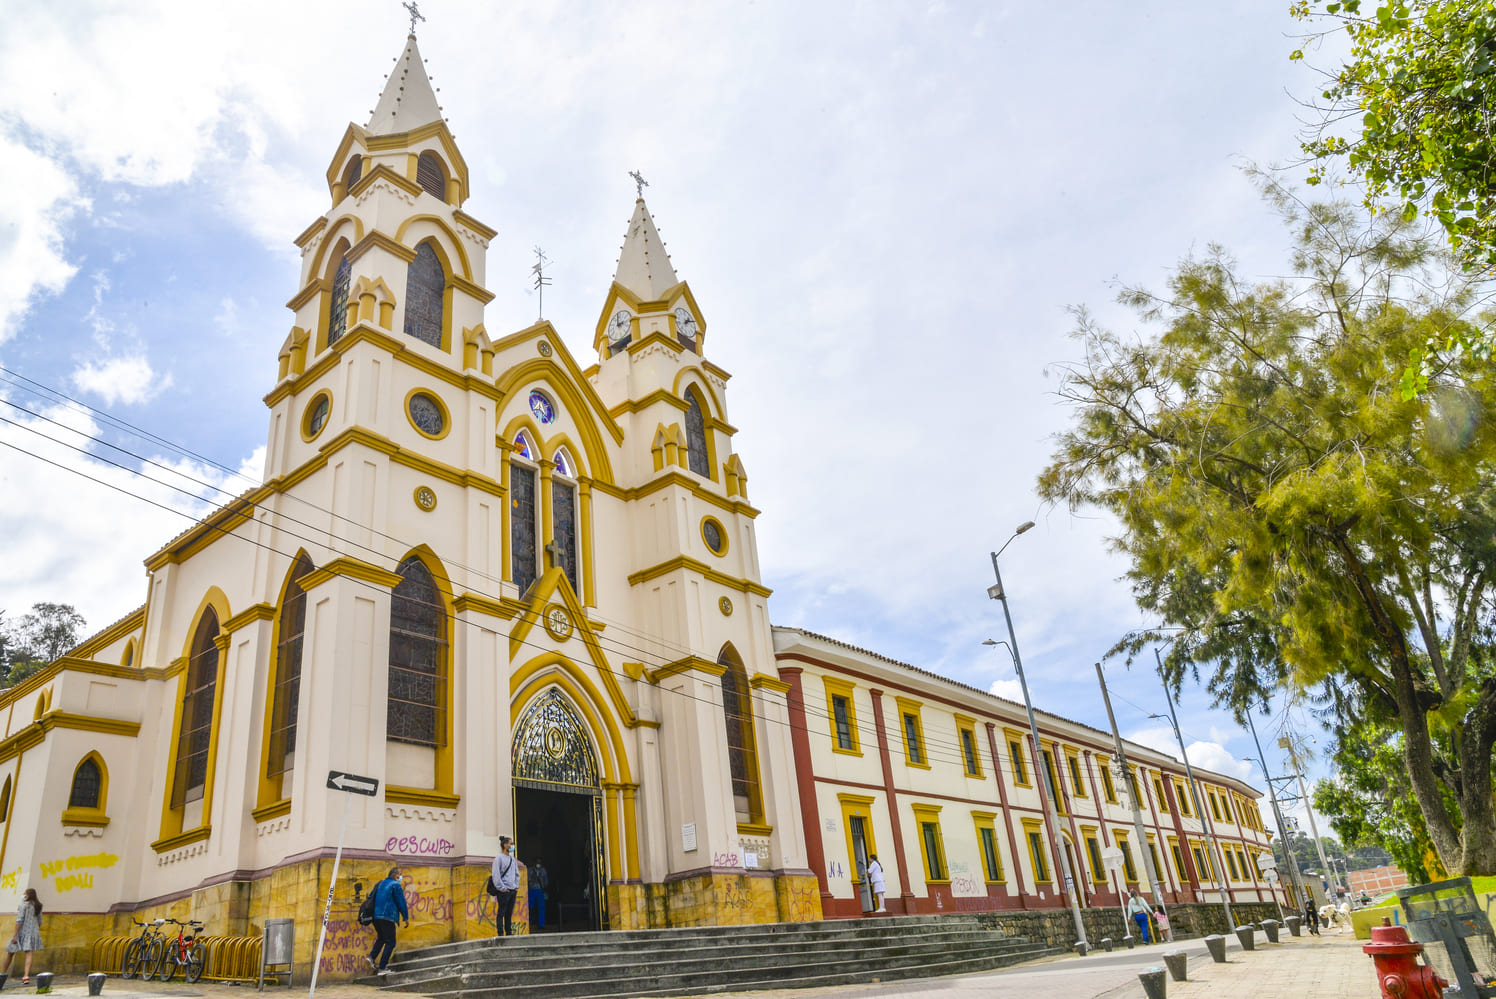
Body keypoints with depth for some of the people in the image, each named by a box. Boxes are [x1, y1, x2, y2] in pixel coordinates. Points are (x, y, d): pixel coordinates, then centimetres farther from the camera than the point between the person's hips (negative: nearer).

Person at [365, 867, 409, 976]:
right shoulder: (396, 885, -6)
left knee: (381, 938, 26)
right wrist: (406, 918, 2)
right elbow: (401, 903, -6)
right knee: (390, 942, -1)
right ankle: (382, 968, -5)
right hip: (387, 917, -8)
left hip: (375, 917, 8)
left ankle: (372, 957, 9)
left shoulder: (380, 884, 17)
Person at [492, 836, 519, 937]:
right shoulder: (499, 858, -6)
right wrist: (502, 888, -13)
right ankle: (501, 934, -1)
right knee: (501, 913, -3)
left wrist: (516, 886, 13)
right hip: (504, 891, -7)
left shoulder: (512, 859, 17)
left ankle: (509, 932, 14)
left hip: (513, 890, 7)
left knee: (509, 913, 10)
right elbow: (496, 875, -11)